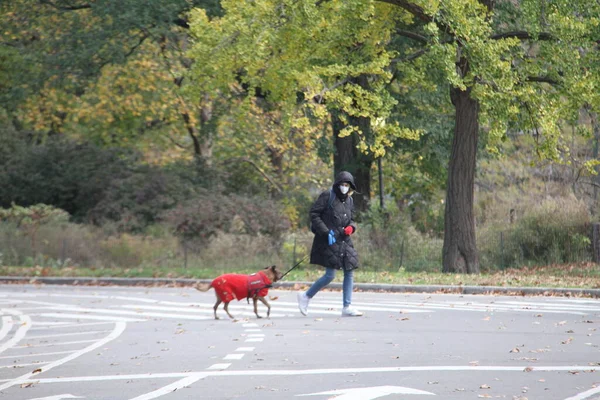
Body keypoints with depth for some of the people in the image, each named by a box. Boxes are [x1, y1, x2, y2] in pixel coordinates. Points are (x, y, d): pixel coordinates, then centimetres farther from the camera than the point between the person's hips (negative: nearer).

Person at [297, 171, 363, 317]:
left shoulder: (349, 200, 14)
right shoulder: (327, 196, -7)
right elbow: (314, 214, -10)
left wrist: (351, 227, -1)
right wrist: (326, 232, -17)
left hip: (344, 241, 7)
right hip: (328, 241, -7)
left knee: (349, 272, 1)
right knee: (330, 275, -10)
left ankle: (347, 307, 5)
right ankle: (306, 296, 8)